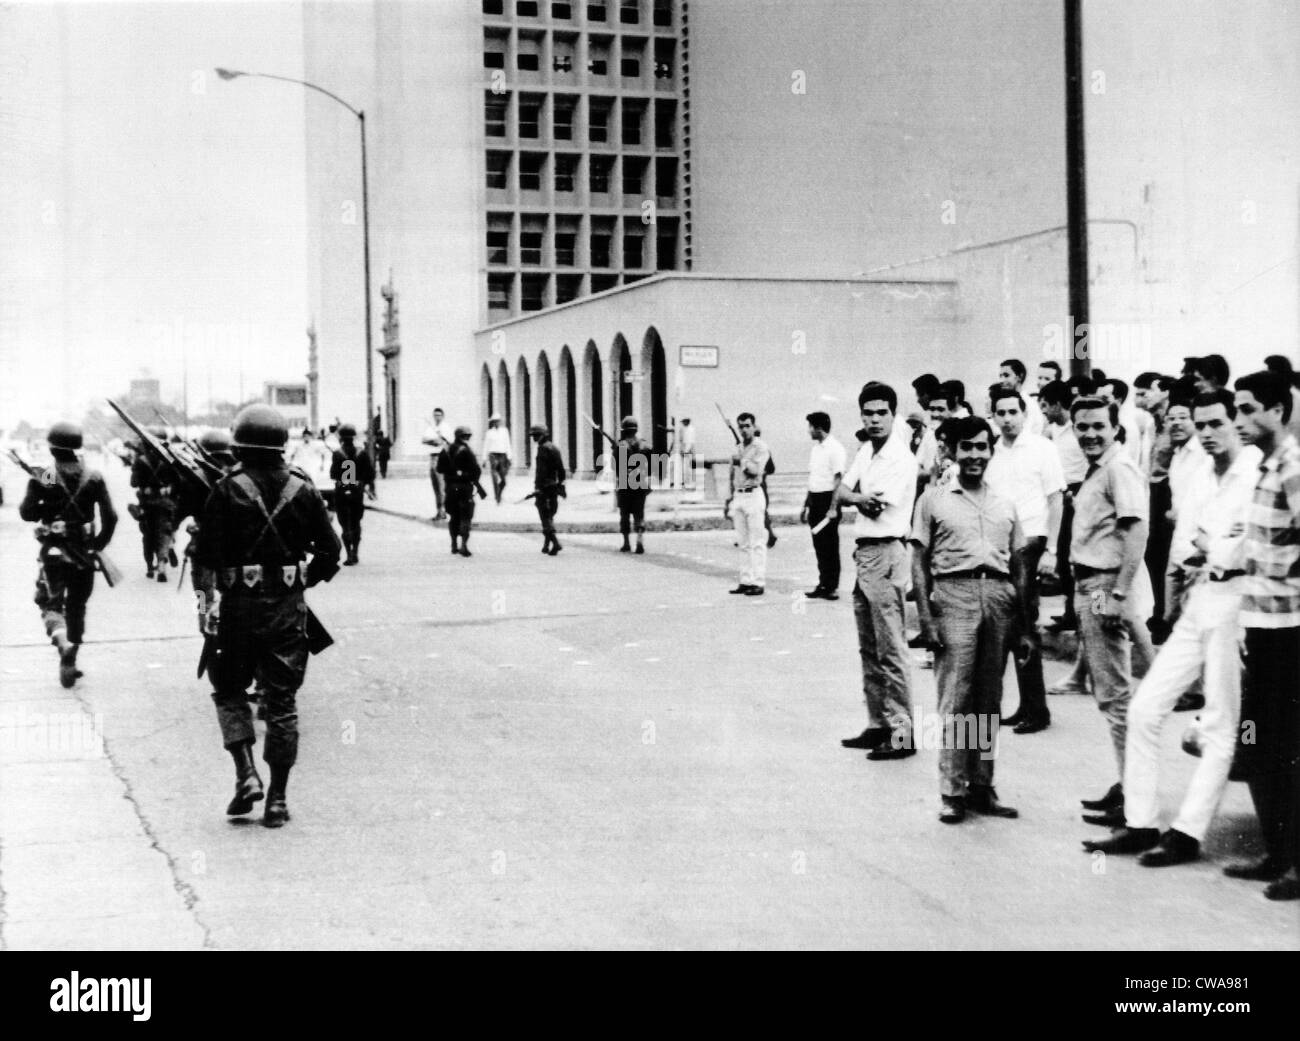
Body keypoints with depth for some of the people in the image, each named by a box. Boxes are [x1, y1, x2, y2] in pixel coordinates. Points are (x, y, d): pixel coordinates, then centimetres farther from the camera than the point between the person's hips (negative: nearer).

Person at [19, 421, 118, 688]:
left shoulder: (43, 478, -10)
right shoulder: (94, 477, -3)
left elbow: (27, 513, -7)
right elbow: (110, 517, -5)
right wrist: (99, 543, 9)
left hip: (53, 551, -2)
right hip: (84, 553, 2)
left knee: (50, 602, 5)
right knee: (76, 607, 14)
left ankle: (61, 641, -25)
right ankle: (69, 663, 19)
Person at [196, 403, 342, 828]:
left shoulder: (228, 490, -7)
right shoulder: (302, 489, 1)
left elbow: (207, 554, -9)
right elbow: (330, 550, 2)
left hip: (240, 605, -2)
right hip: (289, 608, 2)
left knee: (230, 691, 16)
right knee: (282, 701, 8)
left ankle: (246, 774, -1)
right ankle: (278, 798, 10)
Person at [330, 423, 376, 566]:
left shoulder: (337, 454, -9)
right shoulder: (362, 453, -3)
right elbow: (370, 473, -2)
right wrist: (370, 489, 2)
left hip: (341, 493, -2)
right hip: (358, 492, 2)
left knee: (345, 525, 1)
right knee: (355, 524, 11)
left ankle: (350, 554, -3)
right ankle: (355, 553, 15)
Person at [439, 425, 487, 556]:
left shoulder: (446, 451, 6)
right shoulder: (466, 451, -12)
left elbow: (440, 469, 10)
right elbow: (476, 470, -13)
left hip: (450, 487, 6)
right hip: (465, 486, -6)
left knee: (454, 517, 16)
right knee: (465, 518, -2)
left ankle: (454, 545, 21)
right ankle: (464, 545, -10)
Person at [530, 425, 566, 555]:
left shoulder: (543, 448, -12)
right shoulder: (555, 448, 15)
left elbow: (541, 470, -20)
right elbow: (561, 469, 16)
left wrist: (538, 487, -21)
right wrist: (561, 486, 20)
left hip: (544, 487, -8)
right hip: (554, 487, 8)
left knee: (546, 517, -7)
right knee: (549, 516, 17)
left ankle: (556, 543, -18)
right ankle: (547, 544, 22)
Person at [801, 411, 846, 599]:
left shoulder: (835, 449, -12)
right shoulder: (815, 448, 14)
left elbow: (838, 480, -16)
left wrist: (833, 508, -22)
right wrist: (805, 505, 19)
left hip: (827, 500, -8)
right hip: (815, 499, 8)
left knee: (830, 546, -2)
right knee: (819, 546, 11)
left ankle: (833, 587, 3)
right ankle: (823, 585, 18)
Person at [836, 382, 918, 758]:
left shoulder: (901, 459, -12)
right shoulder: (866, 452, 14)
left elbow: (876, 508, -15)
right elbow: (841, 493, 10)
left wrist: (857, 498, 2)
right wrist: (862, 498, -8)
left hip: (886, 553, -9)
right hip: (864, 553, 9)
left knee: (891, 650, -7)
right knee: (869, 649, 14)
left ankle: (902, 733, -4)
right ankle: (878, 725, 22)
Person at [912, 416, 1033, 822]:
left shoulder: (1005, 505, 16)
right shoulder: (934, 500, 6)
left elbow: (1018, 567, 17)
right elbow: (919, 563, 4)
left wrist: (1026, 627, 12)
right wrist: (925, 618, -6)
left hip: (999, 597, 3)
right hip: (954, 594, -3)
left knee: (989, 699, 5)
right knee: (955, 698, -6)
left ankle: (982, 787, 11)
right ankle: (952, 792, -2)